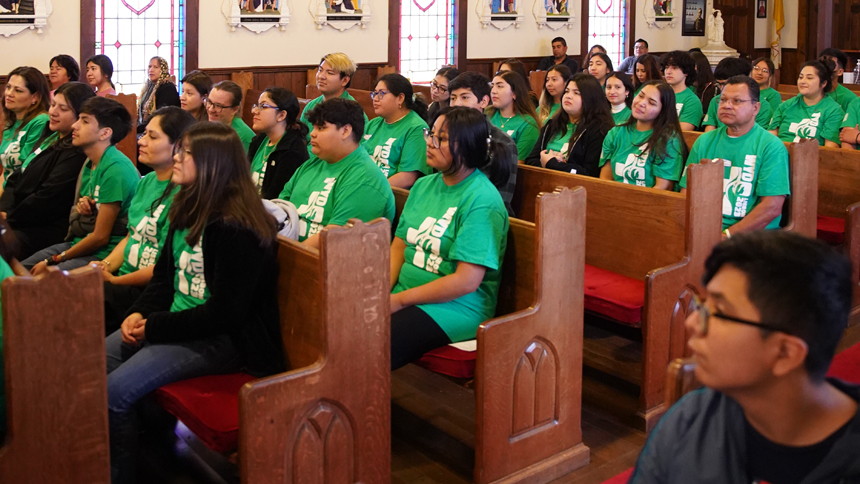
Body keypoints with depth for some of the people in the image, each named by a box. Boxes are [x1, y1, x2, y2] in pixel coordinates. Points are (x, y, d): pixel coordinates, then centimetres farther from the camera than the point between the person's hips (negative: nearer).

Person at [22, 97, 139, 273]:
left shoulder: (116, 168, -19)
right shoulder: (90, 163, 9)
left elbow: (100, 237, -18)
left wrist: (53, 260, -9)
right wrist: (82, 205, -2)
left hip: (104, 254, -9)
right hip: (80, 243, 9)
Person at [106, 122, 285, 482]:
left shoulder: (237, 227, -20)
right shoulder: (187, 211, 9)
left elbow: (225, 312, -22)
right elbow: (164, 275, 17)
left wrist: (155, 327, -17)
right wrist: (139, 314, -2)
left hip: (223, 340, -9)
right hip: (178, 322, 9)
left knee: (116, 390, -20)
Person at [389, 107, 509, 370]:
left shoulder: (482, 201, -13)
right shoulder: (424, 185, 13)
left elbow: (467, 281, -18)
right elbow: (398, 247, 13)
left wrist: (400, 300, -14)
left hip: (453, 308, -7)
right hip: (404, 296, 7)